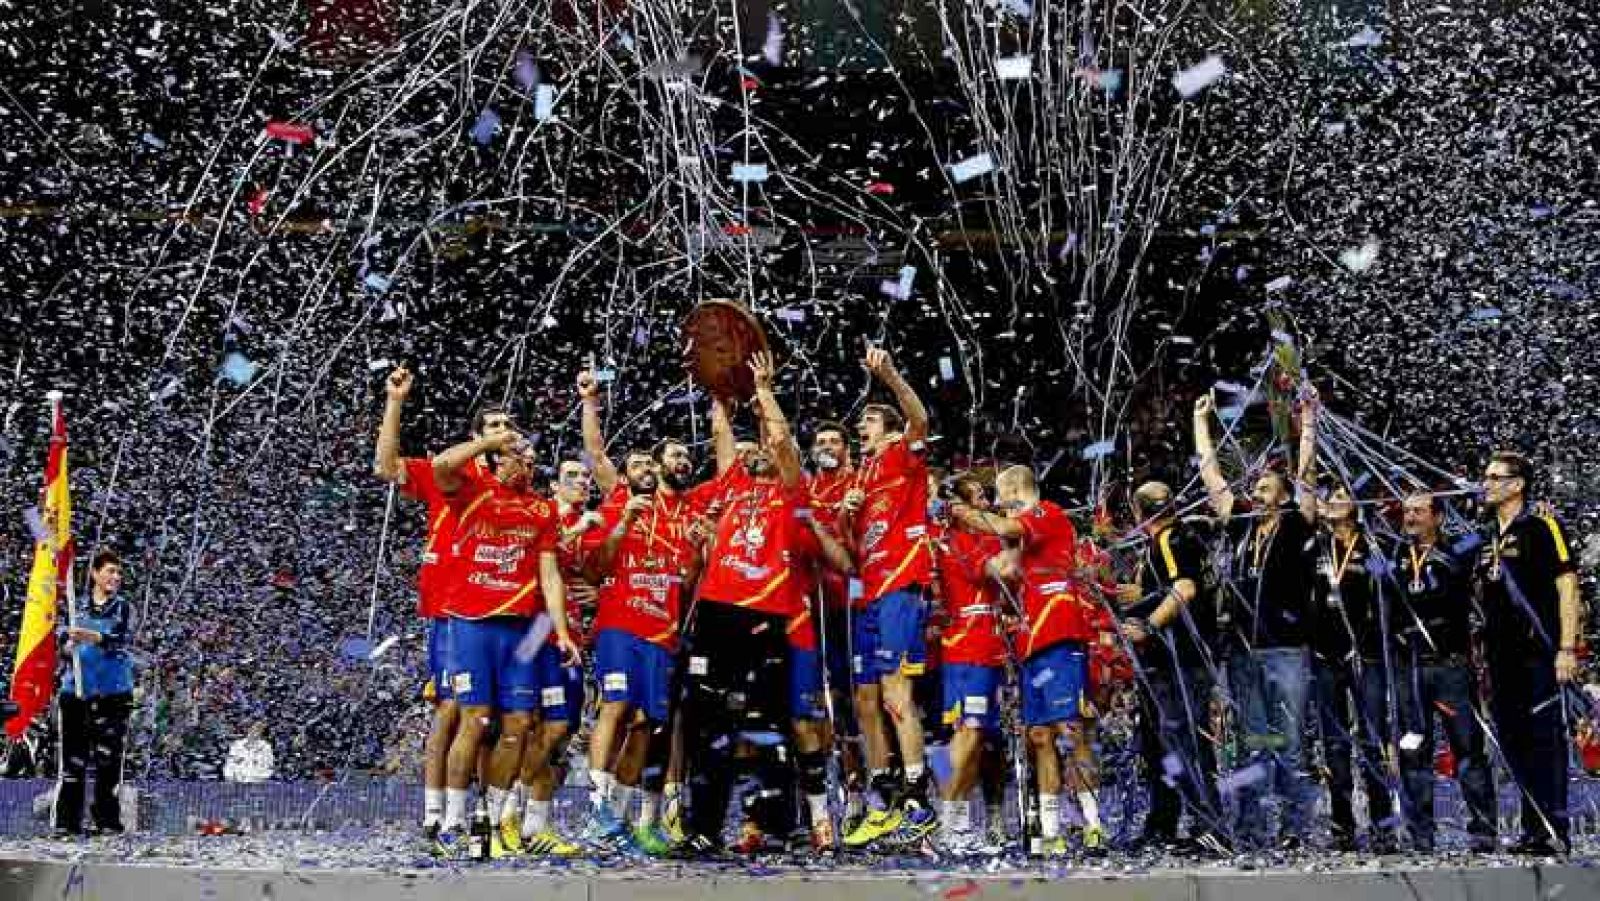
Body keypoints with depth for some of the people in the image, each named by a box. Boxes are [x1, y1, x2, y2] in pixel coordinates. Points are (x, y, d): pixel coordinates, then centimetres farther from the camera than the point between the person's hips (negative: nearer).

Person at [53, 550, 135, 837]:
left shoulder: (123, 608, 6)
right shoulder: (77, 608, 13)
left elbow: (120, 639, -10)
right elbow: (63, 642, 17)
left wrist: (92, 637, -27)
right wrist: (68, 646, -6)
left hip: (112, 692, -2)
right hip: (75, 689, 2)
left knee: (109, 759, -3)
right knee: (72, 759, -2)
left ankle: (108, 821, 2)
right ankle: (67, 822, 2)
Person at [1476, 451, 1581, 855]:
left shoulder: (1541, 527, -4)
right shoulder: (1487, 538, 17)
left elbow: (1567, 587, -9)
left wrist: (1566, 648, -16)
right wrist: (1481, 654, 17)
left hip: (1540, 655, -7)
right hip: (1502, 656, 7)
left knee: (1546, 740, -6)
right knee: (1513, 743, 9)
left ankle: (1556, 832, -2)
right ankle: (1534, 829, 17)